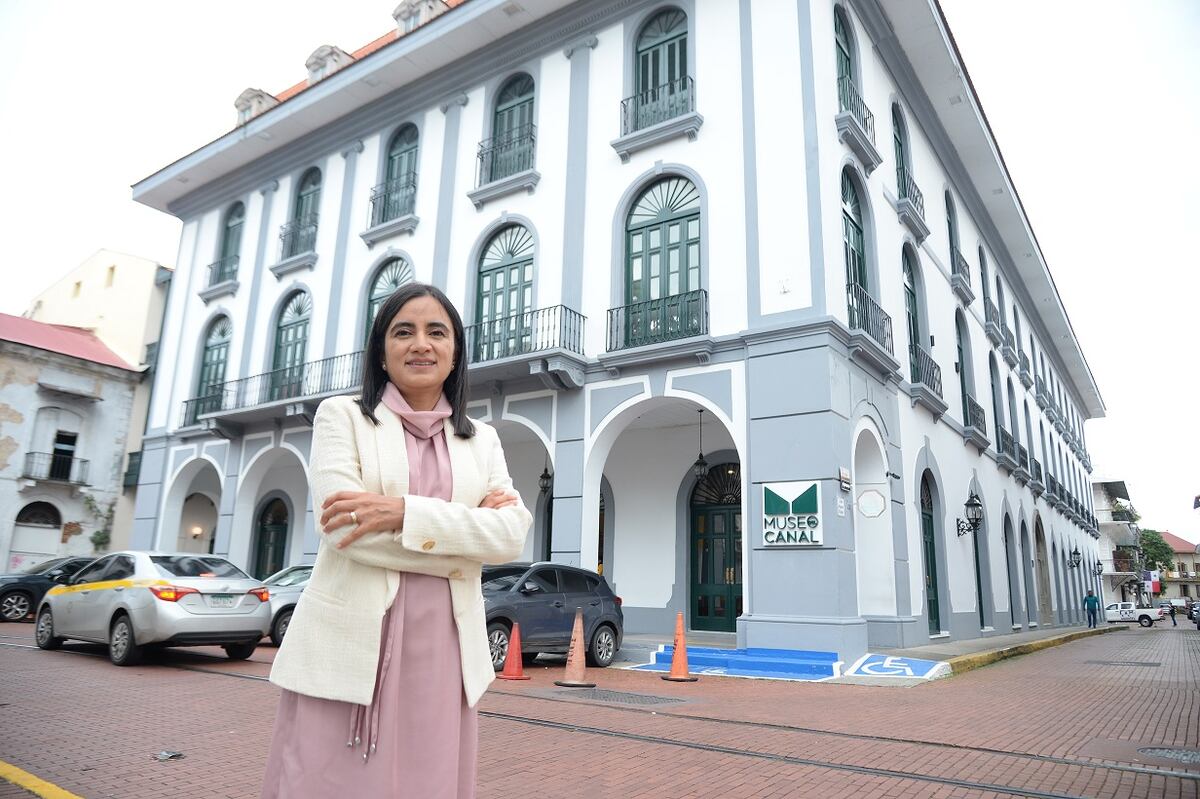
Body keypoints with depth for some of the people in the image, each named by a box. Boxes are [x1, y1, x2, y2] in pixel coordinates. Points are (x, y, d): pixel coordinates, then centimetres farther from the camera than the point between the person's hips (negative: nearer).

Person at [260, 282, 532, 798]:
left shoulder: (481, 440, 12)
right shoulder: (341, 416, 4)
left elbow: (512, 534, -3)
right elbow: (340, 526, -10)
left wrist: (405, 512, -15)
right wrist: (462, 539, -7)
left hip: (440, 650, 3)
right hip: (349, 644, -2)